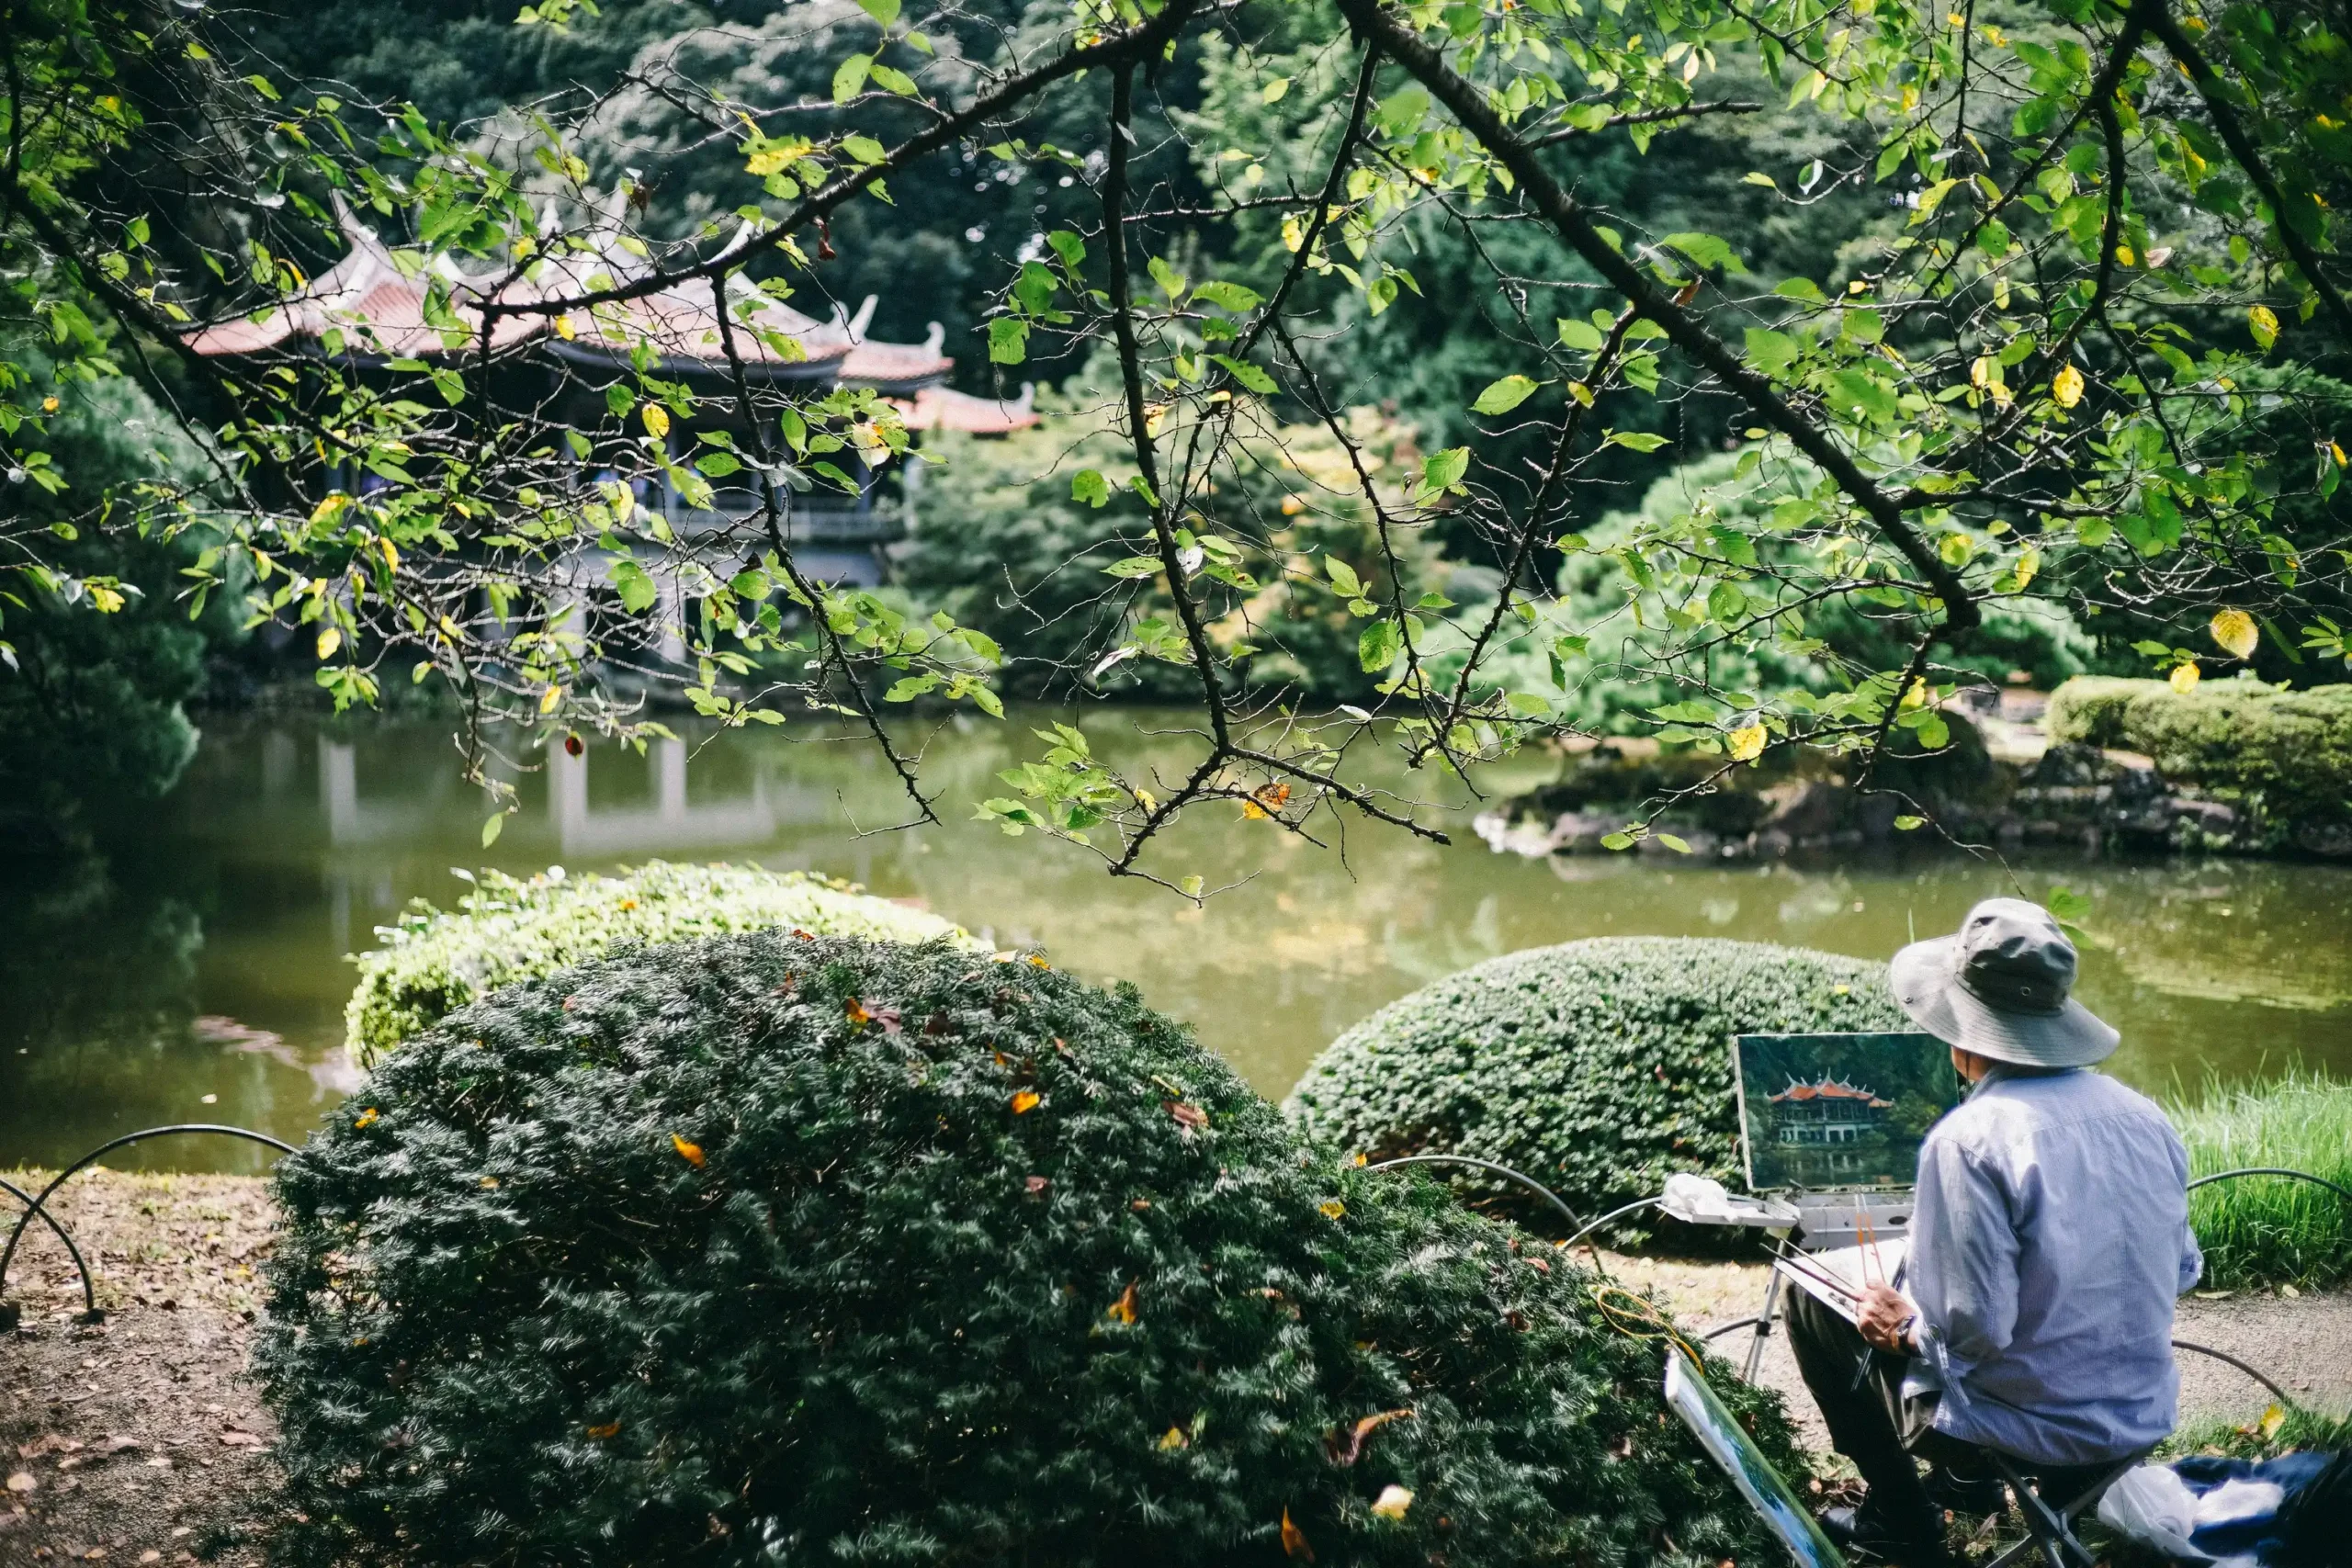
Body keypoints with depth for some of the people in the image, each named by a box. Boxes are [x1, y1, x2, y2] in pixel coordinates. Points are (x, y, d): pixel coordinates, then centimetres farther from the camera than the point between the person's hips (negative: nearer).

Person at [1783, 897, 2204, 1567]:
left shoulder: (1971, 1139, -25)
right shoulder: (2145, 1117, -4)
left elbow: (1973, 1328, -26)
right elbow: (2182, 1271, 8)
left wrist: (1903, 1328, -4)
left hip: (2029, 1427, -7)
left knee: (1813, 1298, 12)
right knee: (1914, 1273, 28)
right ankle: (1965, 1481, 30)